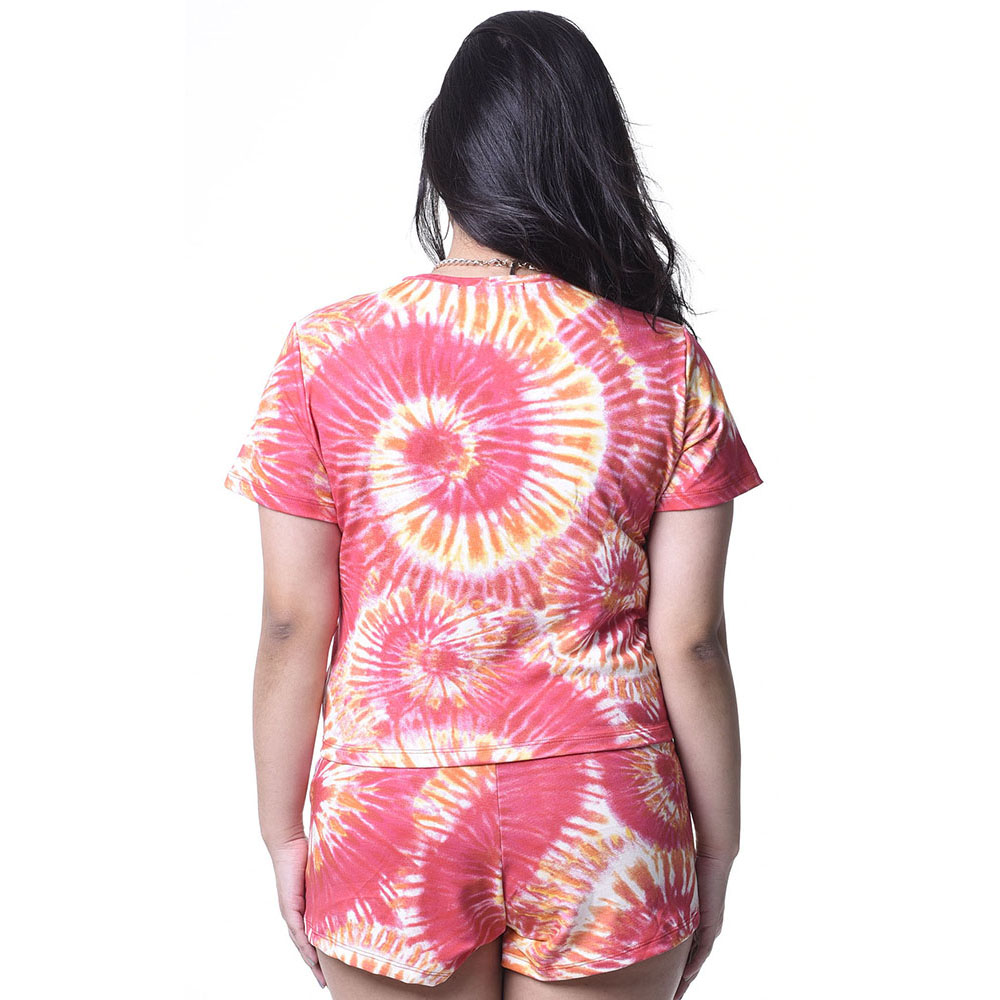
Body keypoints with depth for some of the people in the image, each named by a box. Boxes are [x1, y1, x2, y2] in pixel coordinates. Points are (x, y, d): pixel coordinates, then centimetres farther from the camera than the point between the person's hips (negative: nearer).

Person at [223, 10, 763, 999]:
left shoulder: (325, 353, -7)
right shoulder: (665, 363, -7)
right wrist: (716, 852, 6)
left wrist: (283, 835, 7)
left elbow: (293, 627, -5)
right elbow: (690, 641, -6)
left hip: (391, 821, 0)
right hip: (605, 839, 0)